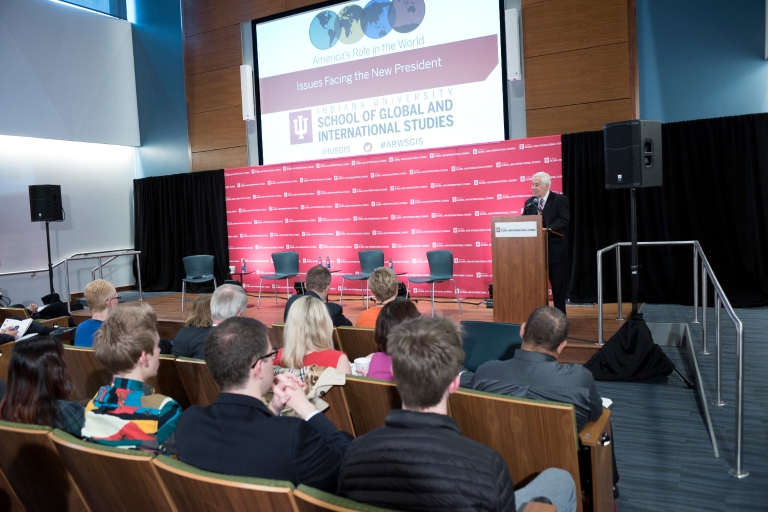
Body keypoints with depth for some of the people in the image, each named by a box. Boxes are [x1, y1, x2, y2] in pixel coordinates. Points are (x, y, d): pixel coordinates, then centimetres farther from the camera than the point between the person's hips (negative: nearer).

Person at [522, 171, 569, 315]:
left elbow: (563, 220, -16)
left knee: (558, 284, 4)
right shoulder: (529, 203, 11)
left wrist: (547, 229, -29)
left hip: (555, 249, -4)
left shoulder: (561, 200, -4)